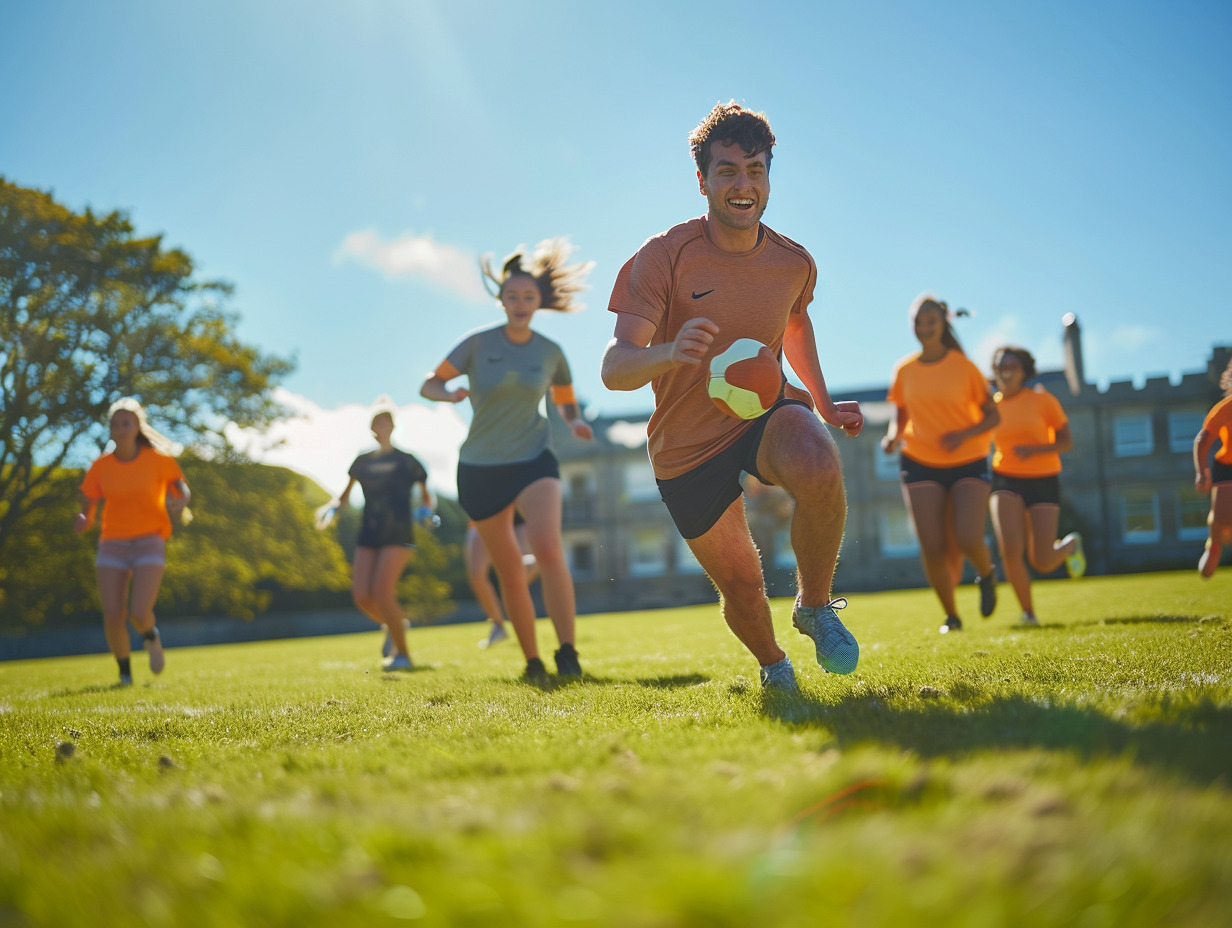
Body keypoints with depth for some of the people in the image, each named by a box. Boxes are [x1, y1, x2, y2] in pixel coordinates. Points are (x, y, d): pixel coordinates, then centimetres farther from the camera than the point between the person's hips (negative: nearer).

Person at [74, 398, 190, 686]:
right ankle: (125, 673, 17)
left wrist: (180, 503, -14)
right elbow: (87, 507, 5)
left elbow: (181, 488, 10)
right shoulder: (101, 467, 1)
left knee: (139, 613, -18)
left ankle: (151, 637, 20)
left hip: (149, 543, -2)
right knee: (112, 617, -8)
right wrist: (84, 521, -19)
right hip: (113, 545, 2)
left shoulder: (158, 460, -4)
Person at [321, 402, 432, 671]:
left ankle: (402, 654, -4)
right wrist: (332, 506, 2)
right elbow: (345, 495, 22)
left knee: (381, 591, -18)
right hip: (369, 537, 5)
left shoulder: (406, 461, 3)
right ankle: (394, 625, 24)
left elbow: (426, 496, 9)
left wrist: (426, 510, -12)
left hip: (398, 536, -4)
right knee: (361, 595, -8)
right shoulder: (363, 462, 13)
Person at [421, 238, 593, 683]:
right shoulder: (478, 344, -2)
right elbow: (429, 384, -1)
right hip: (480, 470, 0)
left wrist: (577, 422, -7)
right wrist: (448, 393, -24)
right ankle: (532, 662, 21)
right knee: (510, 574, 5)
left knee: (548, 548, -27)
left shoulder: (551, 353, 4)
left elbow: (566, 403, 16)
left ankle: (568, 652, -21)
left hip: (533, 460, 0)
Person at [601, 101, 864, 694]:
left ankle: (814, 606, -9)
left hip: (764, 412, 1)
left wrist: (824, 403, 15)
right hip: (687, 448, -1)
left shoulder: (794, 264, -3)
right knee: (740, 587, 5)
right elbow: (614, 368, -23)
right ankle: (773, 667, 41)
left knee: (819, 471, -35)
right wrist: (669, 354, -44)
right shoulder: (664, 256, -16)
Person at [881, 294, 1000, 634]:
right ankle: (951, 615, 14)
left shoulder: (964, 367, -3)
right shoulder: (904, 371, 4)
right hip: (921, 464, 2)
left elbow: (992, 415, 1)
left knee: (968, 539, -19)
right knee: (932, 549, -7)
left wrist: (964, 434, -18)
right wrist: (893, 438, -6)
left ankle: (987, 574, 18)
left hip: (968, 463, -2)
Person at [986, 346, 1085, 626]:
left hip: (1043, 482, -2)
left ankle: (1071, 544, 32)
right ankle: (1028, 612, -1)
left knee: (1042, 562, -6)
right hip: (1006, 482, 2)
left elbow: (1067, 442, -5)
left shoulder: (1043, 400, -5)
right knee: (1010, 549, -22)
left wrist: (1033, 450, -21)